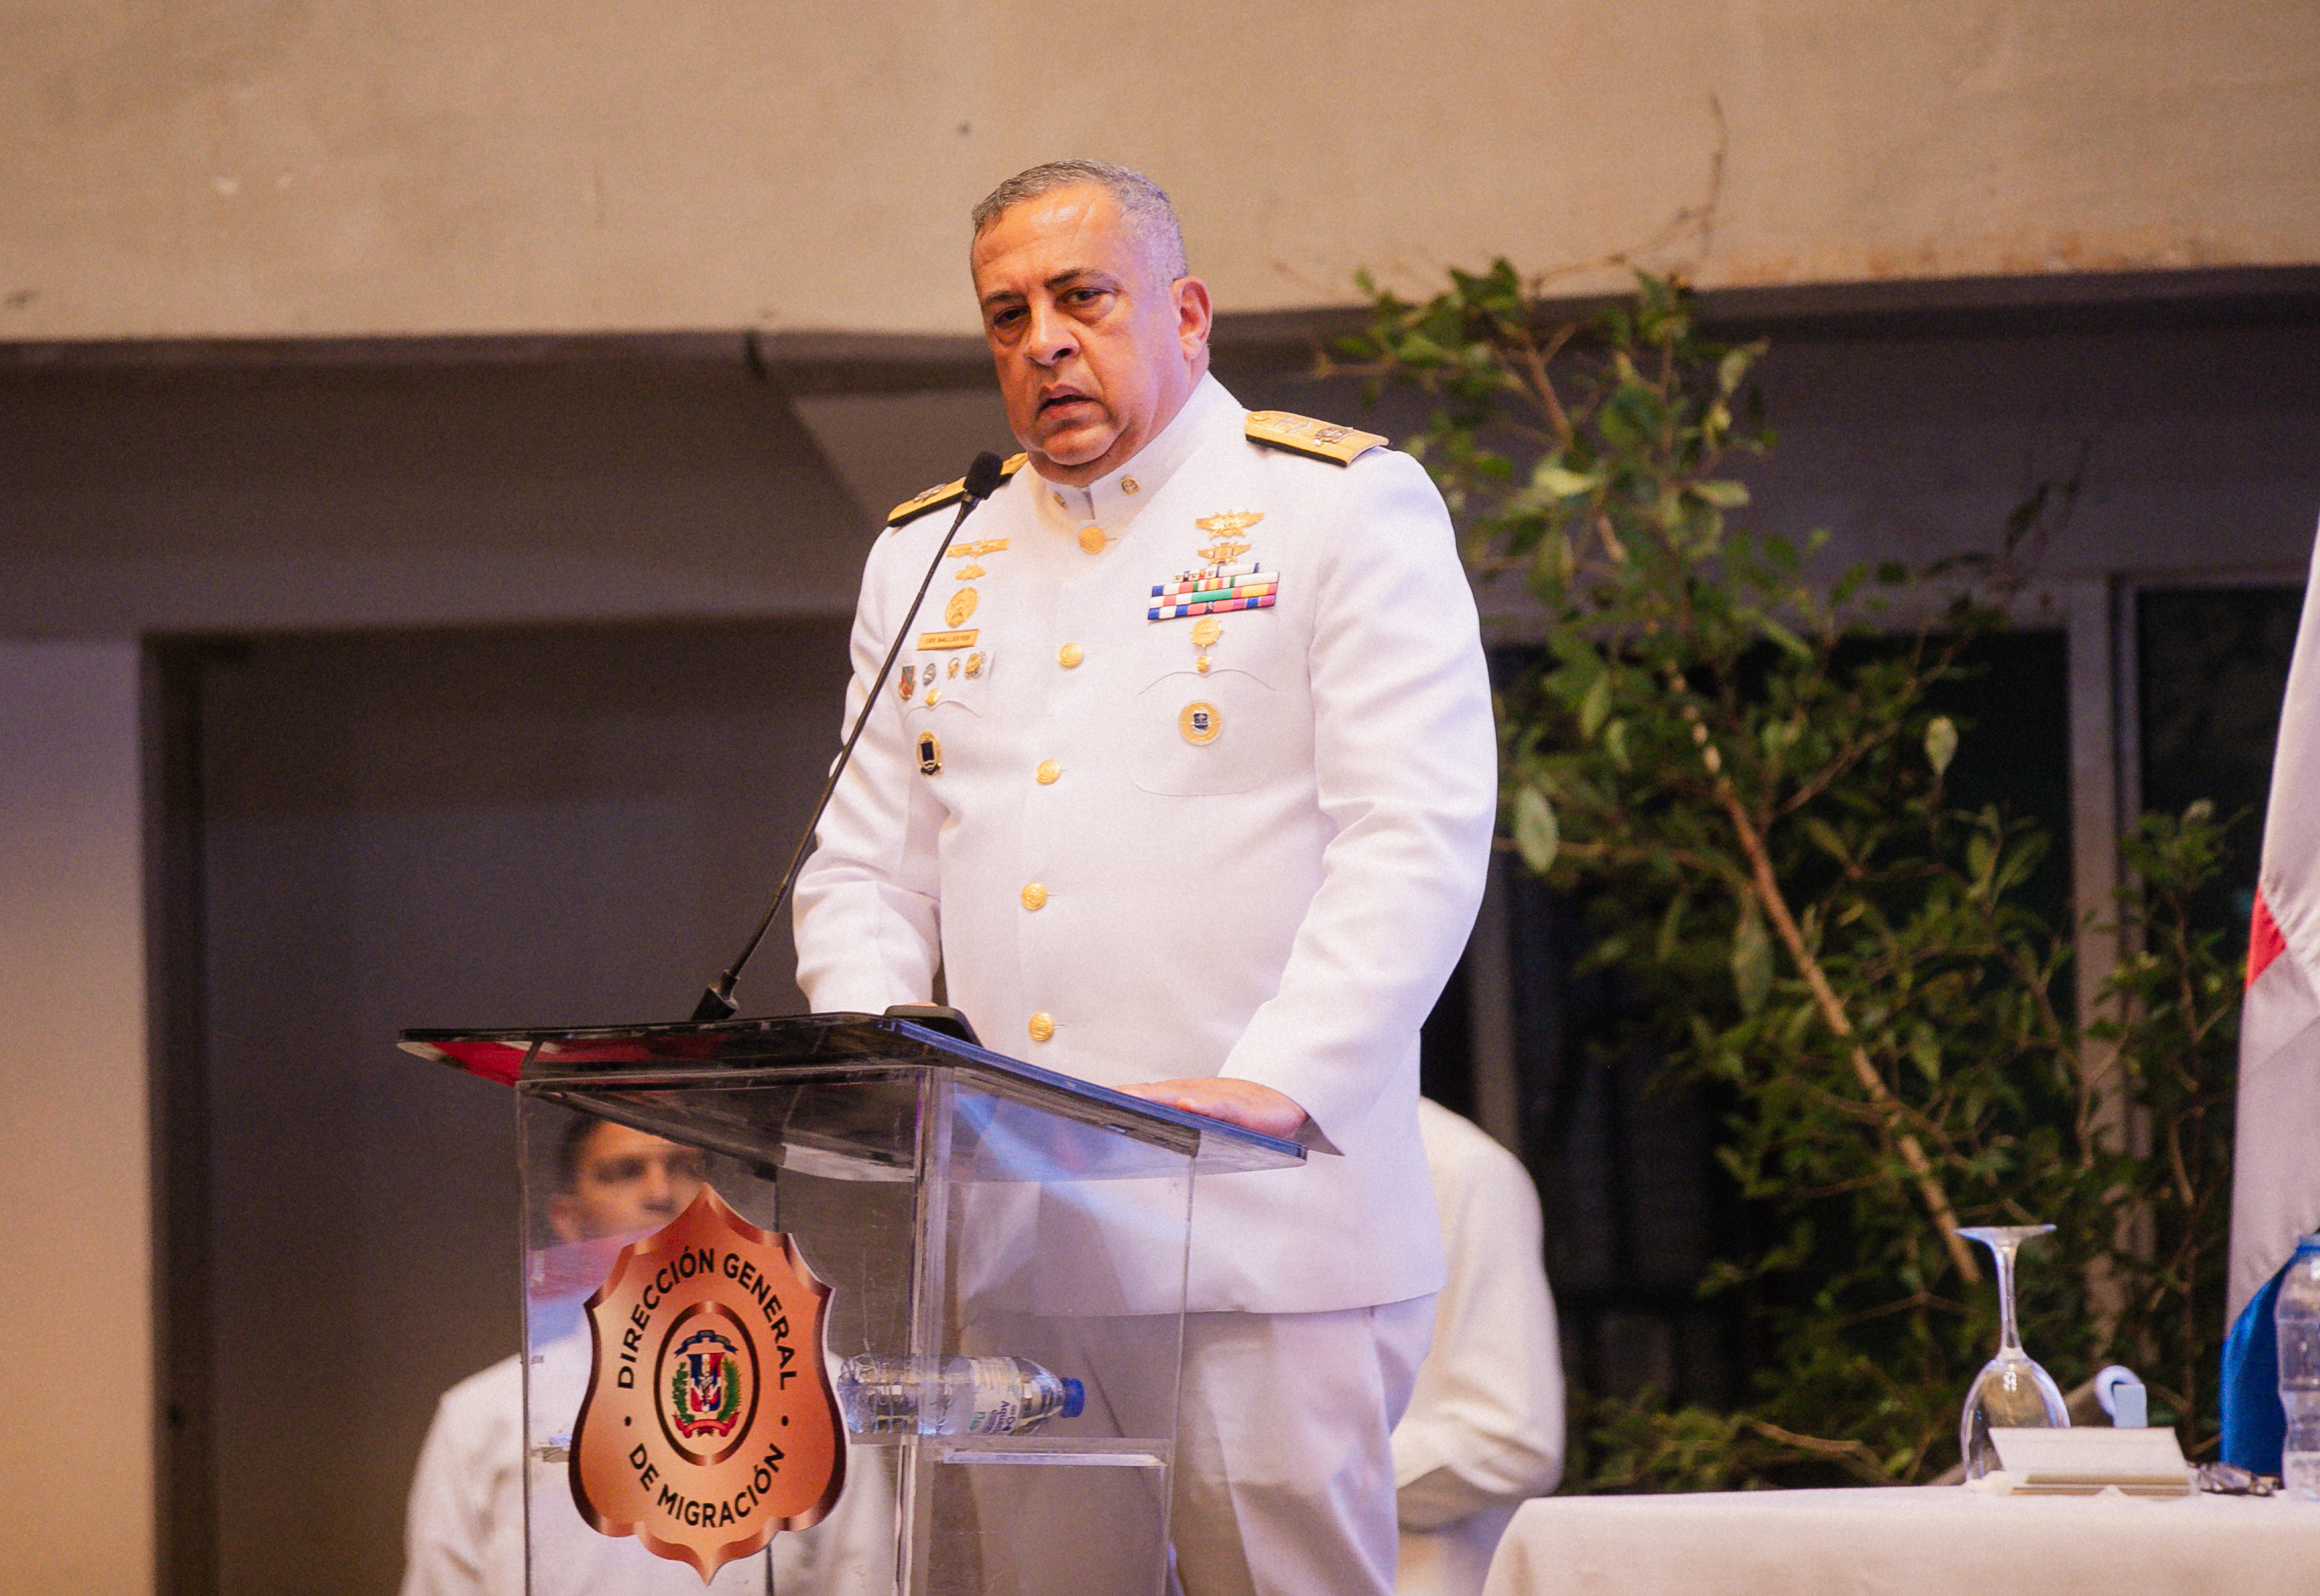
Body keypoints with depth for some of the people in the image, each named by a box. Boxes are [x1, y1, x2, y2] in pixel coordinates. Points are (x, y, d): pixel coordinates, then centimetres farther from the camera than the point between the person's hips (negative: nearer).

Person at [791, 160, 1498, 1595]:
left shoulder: (1343, 510, 2)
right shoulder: (930, 557, 19)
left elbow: (1417, 837, -8)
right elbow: (867, 871, 19)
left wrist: (1272, 1086, -22)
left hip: (1266, 1237, -4)